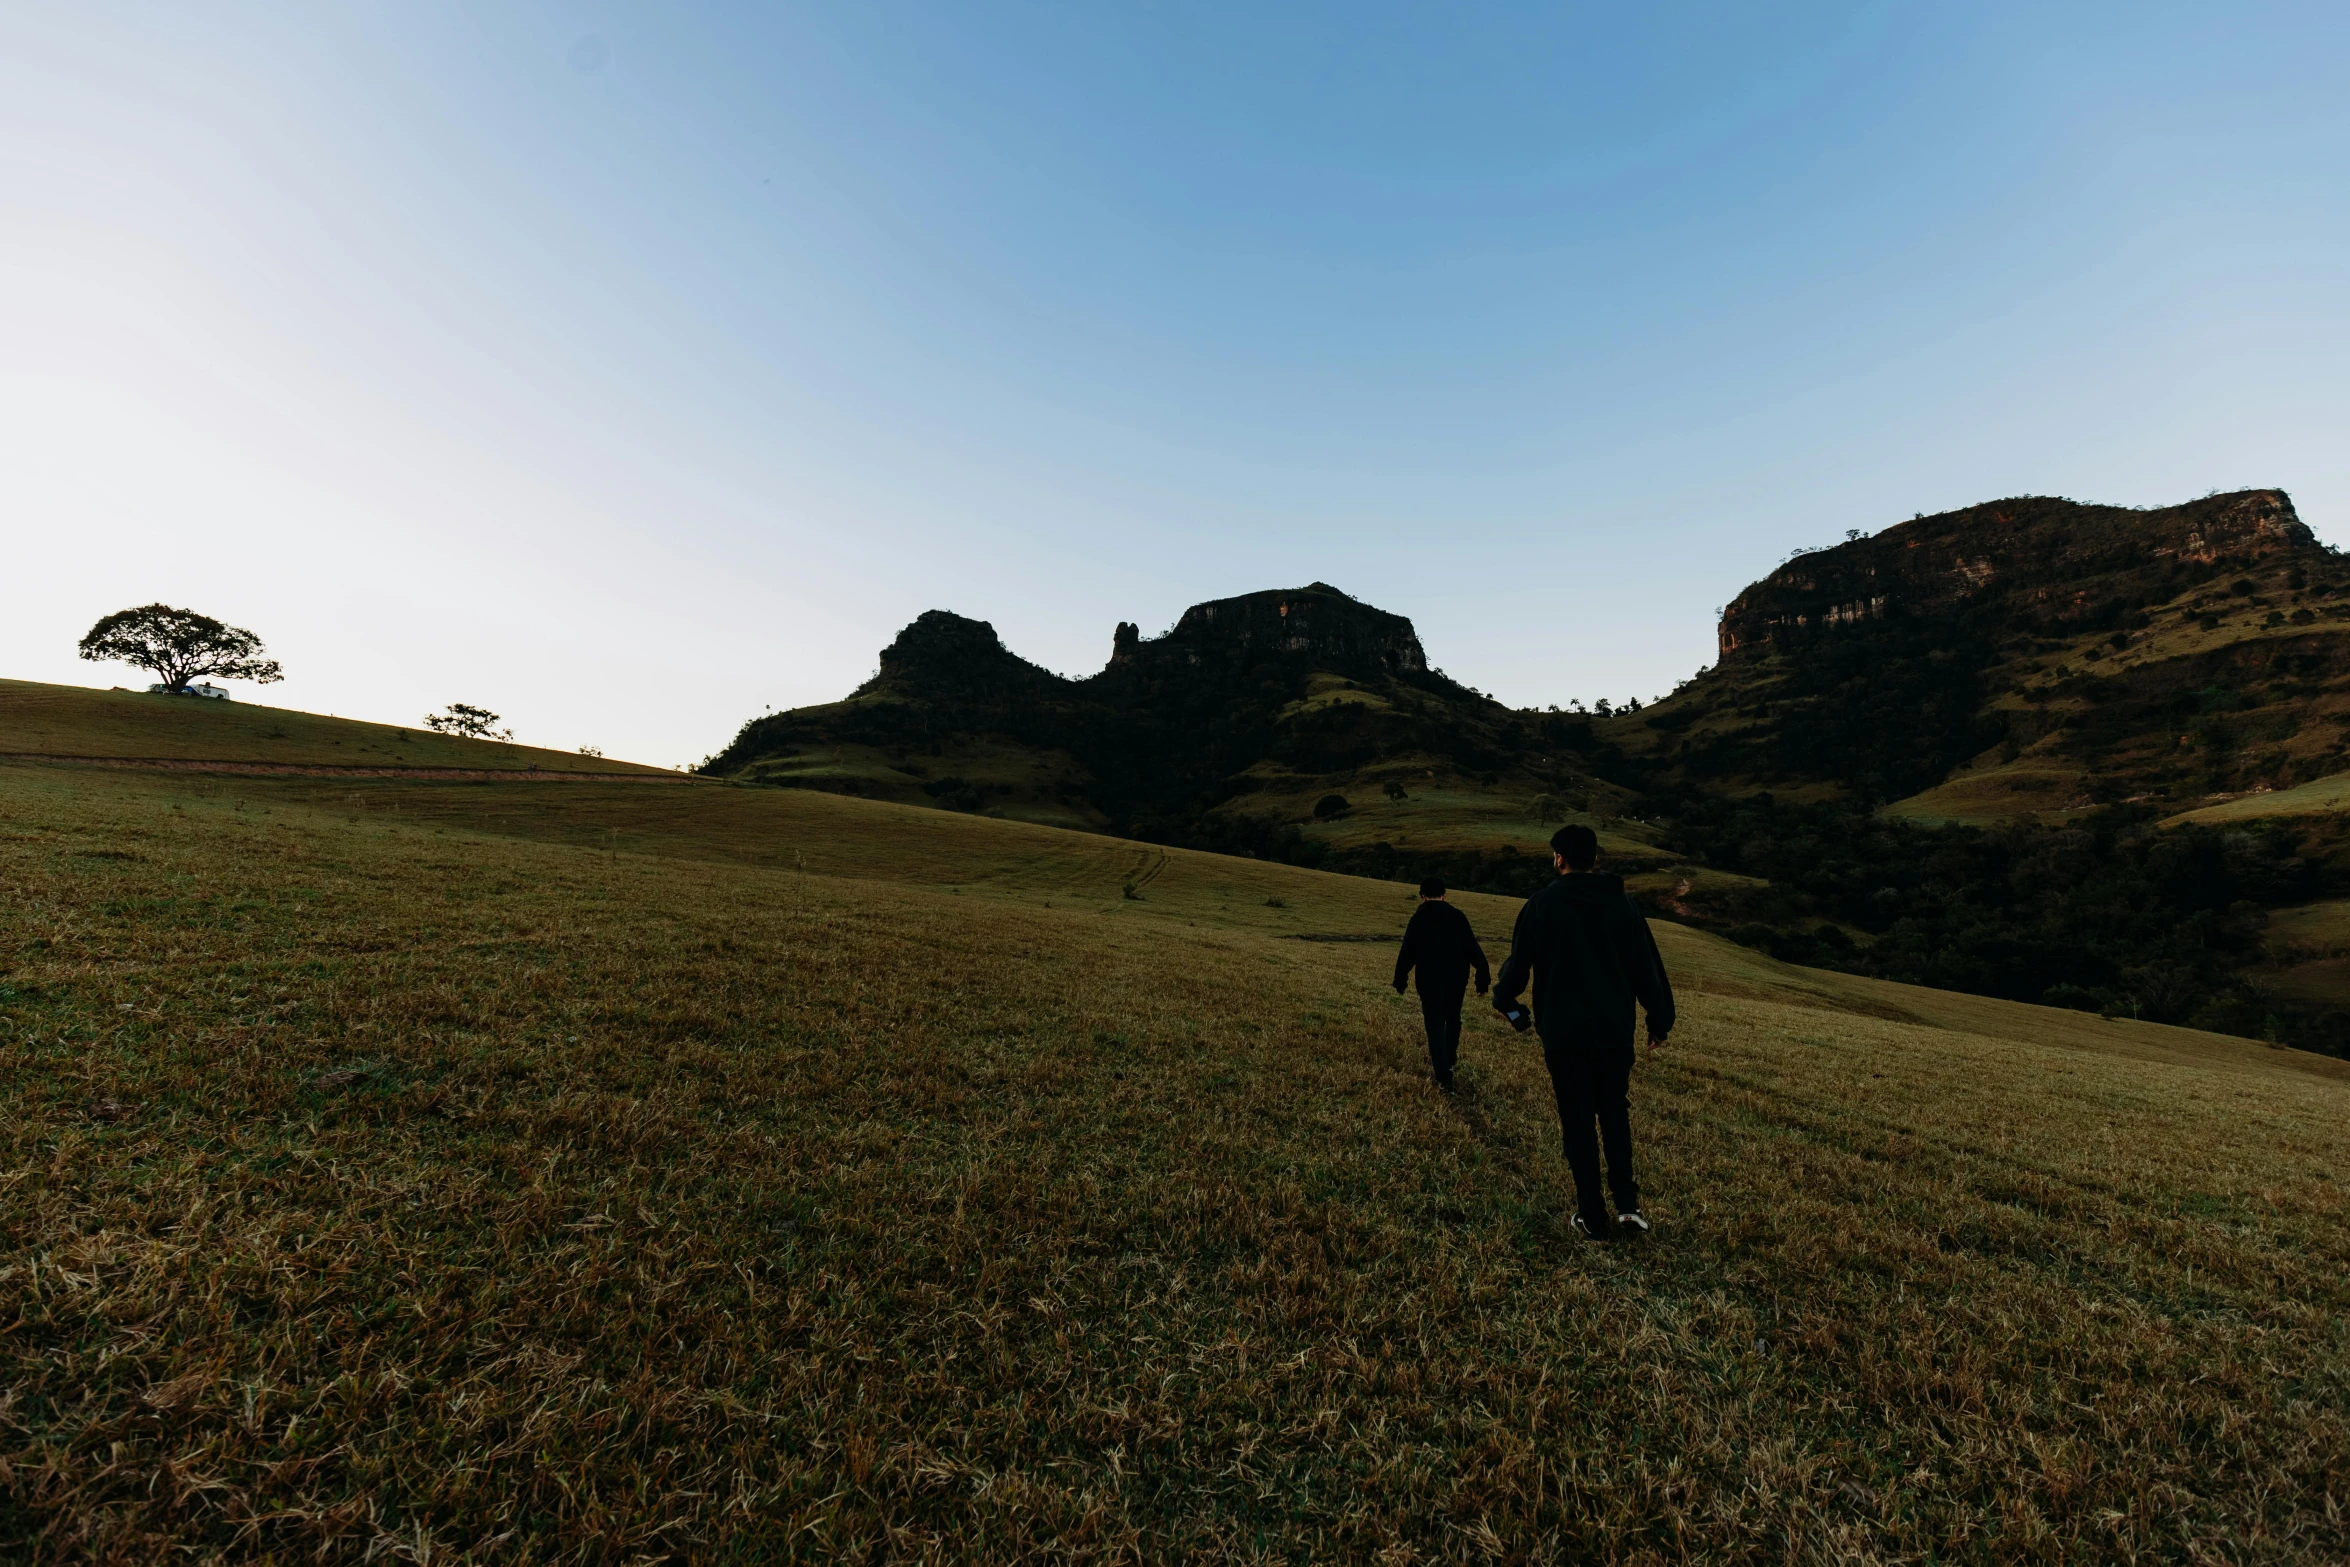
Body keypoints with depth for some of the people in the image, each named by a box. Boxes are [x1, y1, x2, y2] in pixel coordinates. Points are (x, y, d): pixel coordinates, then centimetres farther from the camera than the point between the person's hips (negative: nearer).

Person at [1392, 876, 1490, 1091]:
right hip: (1457, 981, 3)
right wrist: (1483, 979, 3)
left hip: (1430, 983, -3)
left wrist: (1400, 981, 3)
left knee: (1435, 1028, 2)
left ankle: (1444, 1079, -4)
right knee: (1453, 1020, 25)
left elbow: (1407, 953, -6)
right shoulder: (1458, 916, 0)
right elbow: (1474, 949, -1)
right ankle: (1449, 1059, 39)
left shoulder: (1418, 918, -5)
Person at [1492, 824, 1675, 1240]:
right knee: (1615, 1112, 20)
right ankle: (1627, 1203, 11)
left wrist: (1508, 1004, 14)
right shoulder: (1621, 904, 1)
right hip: (1615, 1031, 3)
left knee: (1577, 1120, 8)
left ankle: (1593, 1217, 13)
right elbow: (1647, 966, 4)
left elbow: (1517, 963, -4)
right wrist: (1660, 1019, 15)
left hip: (1563, 1034, -3)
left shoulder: (1542, 904, -7)